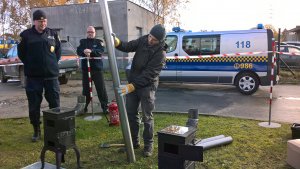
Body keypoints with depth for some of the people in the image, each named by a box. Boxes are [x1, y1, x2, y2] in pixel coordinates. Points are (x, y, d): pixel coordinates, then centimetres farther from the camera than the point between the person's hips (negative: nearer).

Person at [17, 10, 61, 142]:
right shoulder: (26, 35, 2)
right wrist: (30, 65, 7)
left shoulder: (52, 34, 7)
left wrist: (53, 63, 9)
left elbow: (58, 50, 17)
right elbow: (21, 53, 10)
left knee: (54, 103, 7)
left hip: (51, 75, 1)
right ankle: (36, 130, 21)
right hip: (33, 76, -1)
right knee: (34, 105, 5)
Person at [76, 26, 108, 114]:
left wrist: (91, 51, -29)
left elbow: (101, 50, -12)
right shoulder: (82, 41, 14)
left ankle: (105, 107, 3)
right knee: (86, 89, 7)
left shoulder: (98, 42, 8)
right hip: (85, 68, 2)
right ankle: (84, 107, 19)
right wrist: (84, 51, -26)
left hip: (97, 68, -2)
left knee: (101, 89, -3)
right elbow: (78, 51, -3)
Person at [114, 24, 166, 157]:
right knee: (130, 114, 12)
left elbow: (149, 74, -25)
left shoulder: (160, 53, -21)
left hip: (147, 86, -6)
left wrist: (132, 86, -31)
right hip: (132, 82, 6)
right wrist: (117, 43, -22)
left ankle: (148, 145, 17)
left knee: (147, 118, 0)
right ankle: (134, 142, 28)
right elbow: (128, 46, 1)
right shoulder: (143, 40, -2)